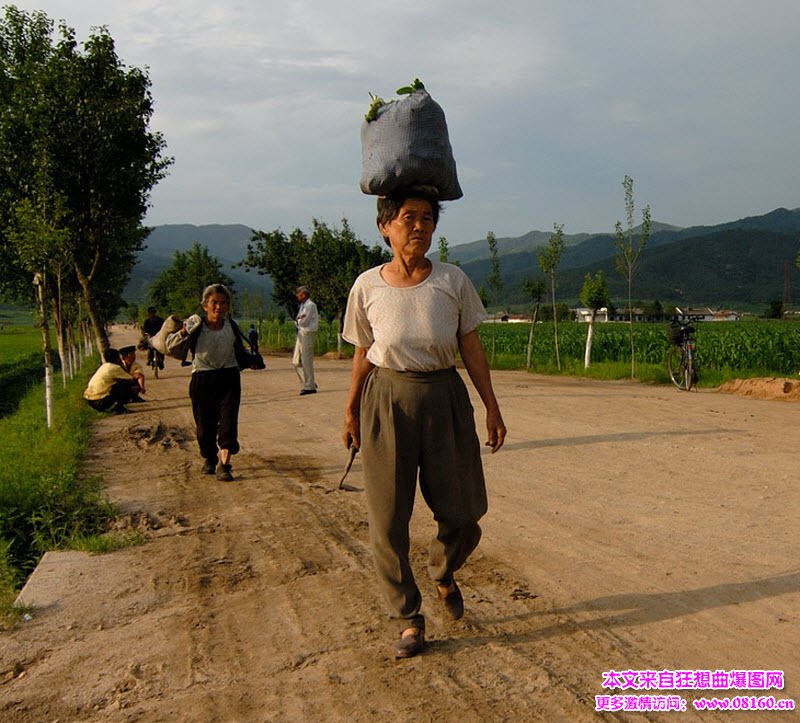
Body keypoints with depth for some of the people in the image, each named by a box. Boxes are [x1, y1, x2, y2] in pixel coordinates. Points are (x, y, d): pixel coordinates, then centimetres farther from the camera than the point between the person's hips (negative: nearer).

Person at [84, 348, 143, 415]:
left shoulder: (103, 366, 19)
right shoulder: (115, 368, -6)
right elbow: (132, 380, 2)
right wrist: (139, 388, 22)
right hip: (100, 401, -9)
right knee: (124, 383, -6)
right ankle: (119, 408, -6)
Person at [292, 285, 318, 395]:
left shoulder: (310, 305, -11)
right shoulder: (302, 306, 19)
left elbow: (304, 322, -16)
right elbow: (297, 321, 12)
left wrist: (298, 320, 3)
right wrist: (299, 319, -8)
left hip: (307, 334, -10)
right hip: (300, 334, 10)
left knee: (307, 361, -7)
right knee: (296, 362, 9)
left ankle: (310, 387, 0)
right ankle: (309, 383, 17)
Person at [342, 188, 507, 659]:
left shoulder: (453, 281, -1)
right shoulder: (368, 287, -1)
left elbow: (472, 347, 3)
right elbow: (363, 354, 8)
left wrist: (492, 406, 2)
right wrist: (352, 410, 12)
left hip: (445, 399, 1)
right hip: (387, 402, 0)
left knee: (462, 513, 5)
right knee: (388, 519, 2)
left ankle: (443, 573, 41)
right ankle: (409, 619, 22)